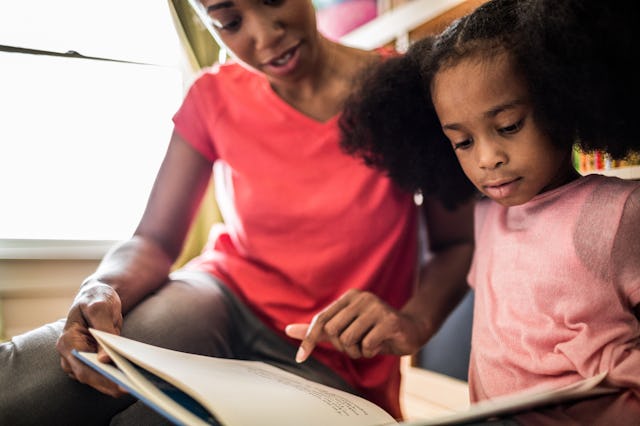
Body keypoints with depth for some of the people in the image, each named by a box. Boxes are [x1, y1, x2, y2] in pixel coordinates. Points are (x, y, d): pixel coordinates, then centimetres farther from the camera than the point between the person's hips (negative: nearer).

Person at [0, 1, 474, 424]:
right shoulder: (216, 98, 0)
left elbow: (458, 243, -2)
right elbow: (152, 242, -2)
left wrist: (415, 322, -22)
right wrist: (103, 289, -25)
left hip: (331, 365, -1)